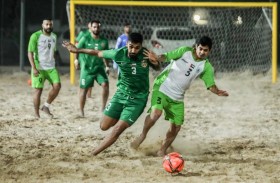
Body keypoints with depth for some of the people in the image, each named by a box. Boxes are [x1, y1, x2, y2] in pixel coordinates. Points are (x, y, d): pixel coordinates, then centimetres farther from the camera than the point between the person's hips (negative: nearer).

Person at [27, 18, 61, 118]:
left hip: (51, 67, 5)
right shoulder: (36, 36, -8)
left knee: (57, 86, -11)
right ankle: (37, 114, 6)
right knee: (38, 90, -4)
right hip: (39, 68, -5)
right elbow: (30, 53, -10)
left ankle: (46, 106, 6)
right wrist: (34, 68, -18)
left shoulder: (54, 36, 11)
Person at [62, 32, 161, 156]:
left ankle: (93, 154, 0)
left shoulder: (146, 54, -18)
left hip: (138, 99, -3)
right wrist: (77, 50, 5)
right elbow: (98, 53, 0)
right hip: (121, 94, 3)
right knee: (104, 126, 4)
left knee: (117, 130, -13)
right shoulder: (119, 54, -17)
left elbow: (157, 68, 1)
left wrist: (155, 62, -23)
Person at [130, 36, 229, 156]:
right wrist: (157, 58, -36)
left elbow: (211, 85, -5)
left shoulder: (206, 67, 0)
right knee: (156, 112, -27)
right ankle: (143, 135, -1)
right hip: (162, 88, -4)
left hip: (177, 97, 4)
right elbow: (167, 56, -13)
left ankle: (162, 151, 23)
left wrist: (217, 92, -28)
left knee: (176, 126, 3)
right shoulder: (185, 51, -7)